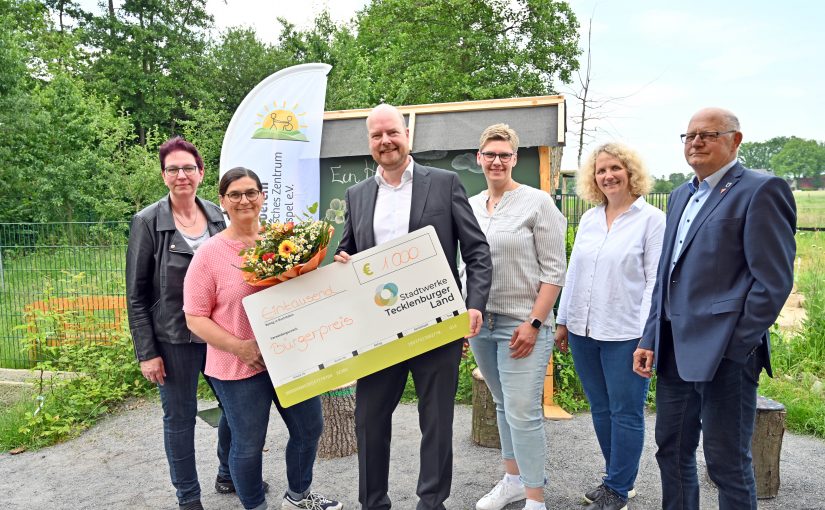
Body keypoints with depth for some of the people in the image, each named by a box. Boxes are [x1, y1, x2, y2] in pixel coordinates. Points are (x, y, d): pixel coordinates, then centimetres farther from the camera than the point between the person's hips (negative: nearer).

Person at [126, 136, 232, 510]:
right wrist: (146, 352, -9)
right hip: (174, 339, -4)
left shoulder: (216, 215, 3)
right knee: (180, 417, 8)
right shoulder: (148, 222, -8)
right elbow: (136, 294, -6)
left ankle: (228, 475, 38)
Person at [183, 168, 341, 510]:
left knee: (309, 429, 18)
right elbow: (195, 318, -9)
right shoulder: (209, 253, -9)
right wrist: (240, 348, -20)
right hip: (239, 367, -4)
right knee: (248, 446, 11)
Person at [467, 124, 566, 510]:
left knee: (523, 413, -4)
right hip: (480, 322, 5)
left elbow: (554, 270, -9)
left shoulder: (537, 202, -7)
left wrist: (534, 323, -14)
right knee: (503, 406, 17)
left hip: (522, 324, -5)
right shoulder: (470, 206, 8)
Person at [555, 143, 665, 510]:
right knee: (600, 409, 15)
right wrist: (563, 320, 13)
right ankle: (619, 478, 32)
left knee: (625, 413, 5)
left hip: (626, 334, -5)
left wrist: (649, 335, -14)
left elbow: (656, 281, -9)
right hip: (583, 331, 6)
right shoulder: (588, 220, 11)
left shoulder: (652, 220, -5)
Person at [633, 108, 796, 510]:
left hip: (724, 353, -7)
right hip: (674, 350, 7)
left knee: (727, 463, 6)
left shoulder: (761, 190, -7)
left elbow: (774, 280, -13)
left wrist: (736, 348, -14)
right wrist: (650, 338, 12)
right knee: (671, 452, 17)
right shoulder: (681, 196, 16)